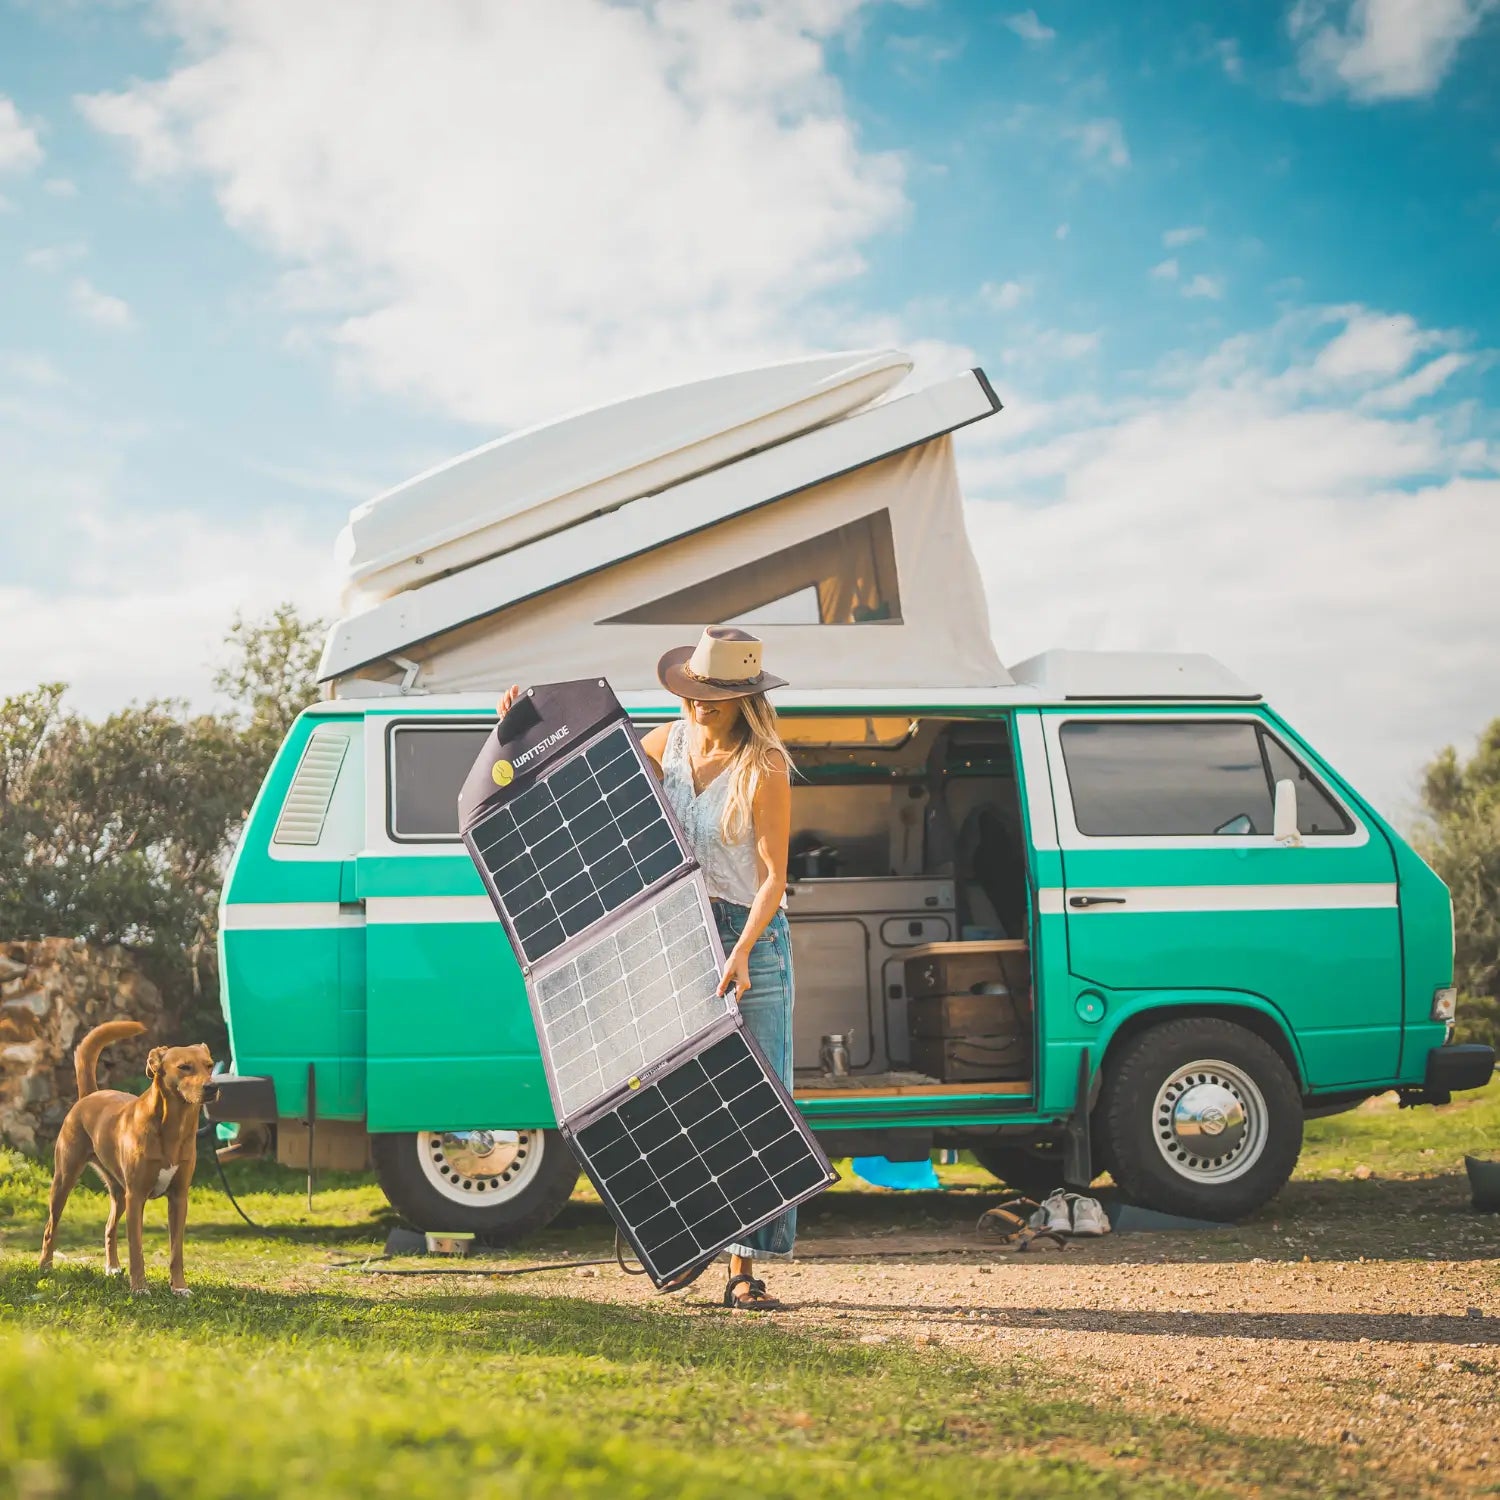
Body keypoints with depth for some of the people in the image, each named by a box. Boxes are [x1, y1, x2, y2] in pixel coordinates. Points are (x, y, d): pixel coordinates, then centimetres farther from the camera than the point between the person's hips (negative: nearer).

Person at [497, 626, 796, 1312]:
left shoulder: (765, 768, -12)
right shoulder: (669, 743, 4)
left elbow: (772, 878, -14)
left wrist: (741, 953, -27)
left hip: (749, 936, -4)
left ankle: (743, 1269, -4)